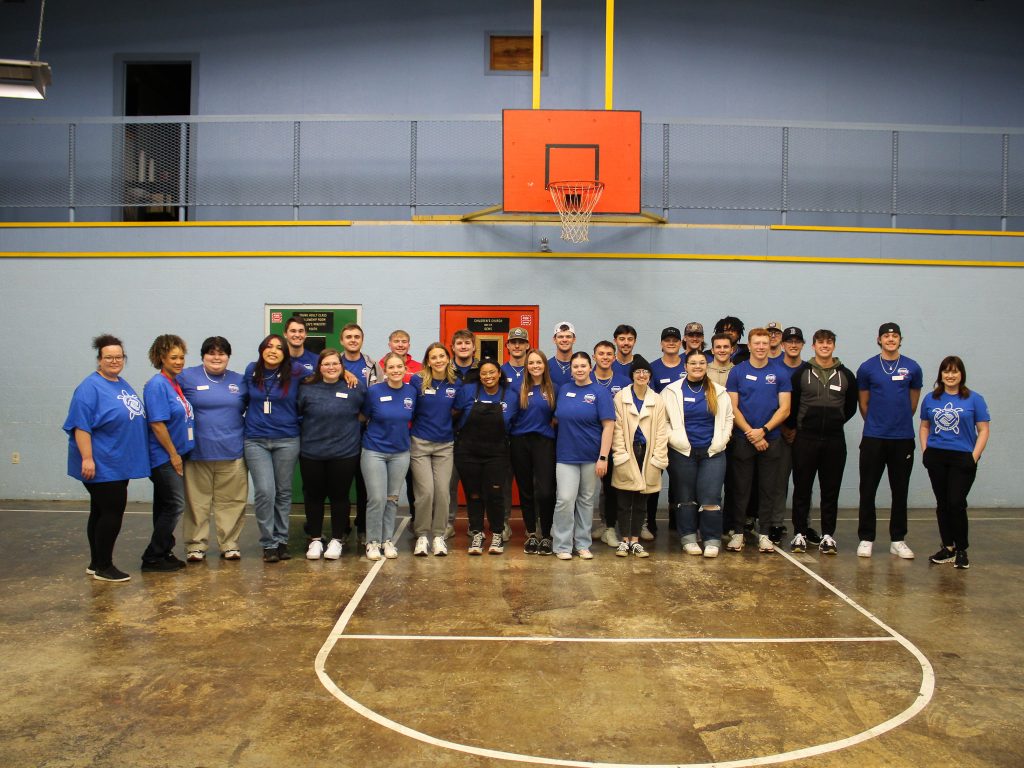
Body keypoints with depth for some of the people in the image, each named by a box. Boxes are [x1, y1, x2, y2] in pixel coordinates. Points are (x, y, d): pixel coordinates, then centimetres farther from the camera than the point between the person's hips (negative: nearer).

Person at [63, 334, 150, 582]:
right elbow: (81, 425, -19)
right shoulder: (91, 387, -13)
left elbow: (134, 418, 22)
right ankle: (103, 567, 6)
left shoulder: (124, 385, 13)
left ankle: (96, 564, 23)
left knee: (101, 512, 14)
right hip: (102, 465, -9)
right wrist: (87, 459, -25)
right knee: (112, 511, -6)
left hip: (120, 464, 9)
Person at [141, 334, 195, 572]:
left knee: (166, 506, 14)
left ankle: (163, 553, 22)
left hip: (177, 455, 8)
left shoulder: (177, 384, 11)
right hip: (164, 457, -8)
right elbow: (157, 424, -18)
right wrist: (173, 454, -15)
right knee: (175, 505, -6)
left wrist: (179, 454, 14)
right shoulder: (157, 385, -14)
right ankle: (153, 557, 4)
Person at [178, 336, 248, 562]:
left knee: (231, 501, 6)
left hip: (232, 452, 2)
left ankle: (229, 544, 17)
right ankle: (196, 545, 16)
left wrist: (246, 430, 9)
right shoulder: (187, 377, 1)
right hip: (198, 452, -2)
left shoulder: (239, 381, 10)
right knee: (197, 502, 6)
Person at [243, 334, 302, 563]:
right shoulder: (251, 371, 4)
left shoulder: (295, 374, -3)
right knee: (264, 492, -7)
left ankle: (281, 540, 21)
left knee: (283, 492, 8)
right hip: (256, 441, 1)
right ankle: (268, 543, 5)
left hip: (287, 441, 0)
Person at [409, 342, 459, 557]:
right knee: (426, 491, -7)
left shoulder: (455, 384, 3)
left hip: (445, 445, 2)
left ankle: (438, 535, 14)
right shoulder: (417, 381, -5)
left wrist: (451, 429, 6)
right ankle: (422, 536, 10)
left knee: (442, 491, -1)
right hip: (420, 443, -2)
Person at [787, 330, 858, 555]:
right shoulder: (801, 373, 1)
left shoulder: (846, 375, 6)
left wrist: (835, 423, 11)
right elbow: (790, 404, 4)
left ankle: (828, 535, 13)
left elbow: (851, 407, 14)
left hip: (835, 440, 1)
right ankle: (800, 533, 12)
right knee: (802, 489, 3)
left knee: (831, 490, 5)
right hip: (805, 439, -1)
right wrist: (795, 426, 5)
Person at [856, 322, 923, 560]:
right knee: (868, 491, 1)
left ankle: (898, 540, 18)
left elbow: (913, 404, 14)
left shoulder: (912, 368, 3)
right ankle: (866, 539, 10)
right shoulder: (867, 368, 1)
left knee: (900, 492, 8)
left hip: (903, 438, 1)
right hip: (873, 439, -1)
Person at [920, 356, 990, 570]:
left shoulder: (974, 399, -1)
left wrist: (974, 457, -11)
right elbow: (924, 426, 14)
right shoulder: (930, 399, 8)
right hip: (936, 458, 3)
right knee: (942, 504, 9)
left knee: (956, 503, -8)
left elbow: (983, 430, -2)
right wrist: (924, 451, 3)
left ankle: (961, 550, 7)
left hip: (962, 458, -3)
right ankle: (948, 547, 21)